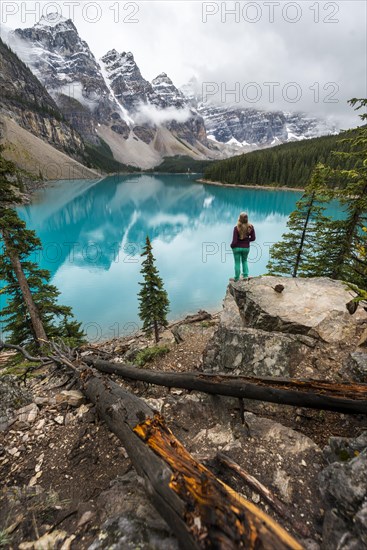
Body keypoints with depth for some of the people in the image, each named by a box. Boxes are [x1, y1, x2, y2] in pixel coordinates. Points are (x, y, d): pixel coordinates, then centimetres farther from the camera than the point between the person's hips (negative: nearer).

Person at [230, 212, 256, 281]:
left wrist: (231, 245, 0)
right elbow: (253, 238, -3)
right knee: (244, 261, 27)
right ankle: (245, 275, 25)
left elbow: (234, 241, -21)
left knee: (237, 263, 13)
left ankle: (237, 278, 23)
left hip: (237, 247, -3)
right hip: (246, 248, 3)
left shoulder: (236, 228, -23)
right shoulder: (250, 227, -12)